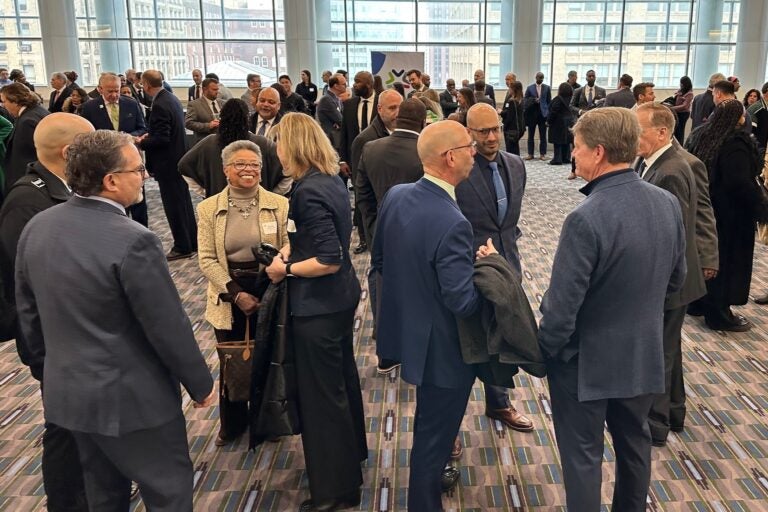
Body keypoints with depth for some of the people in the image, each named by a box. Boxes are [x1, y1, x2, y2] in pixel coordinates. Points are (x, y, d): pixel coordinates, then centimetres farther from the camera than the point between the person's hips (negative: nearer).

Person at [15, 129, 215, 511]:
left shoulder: (36, 227, -3)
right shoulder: (132, 241, -26)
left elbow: (27, 311, 8)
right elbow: (168, 327, -20)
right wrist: (201, 384, -6)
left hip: (67, 392, 8)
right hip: (132, 397, -7)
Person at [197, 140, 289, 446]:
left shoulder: (279, 205, -4)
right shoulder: (208, 209, -2)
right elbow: (207, 259, -5)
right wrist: (235, 294, -13)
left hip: (269, 291, 0)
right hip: (229, 296, 1)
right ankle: (232, 423, 35)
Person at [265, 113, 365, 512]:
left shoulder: (309, 191, -25)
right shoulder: (331, 180, 3)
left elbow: (329, 260, -28)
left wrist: (286, 269, -15)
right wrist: (287, 252, -1)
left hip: (318, 306, -10)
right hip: (341, 298, 10)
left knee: (321, 394, 5)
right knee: (342, 378, 25)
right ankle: (351, 455, 48)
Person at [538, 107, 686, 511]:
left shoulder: (586, 218, -28)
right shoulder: (668, 203, -6)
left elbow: (561, 307, -24)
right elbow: (675, 280, 7)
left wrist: (544, 352, -6)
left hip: (588, 360, -7)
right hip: (645, 354, 7)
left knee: (583, 454, 11)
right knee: (634, 441, 25)